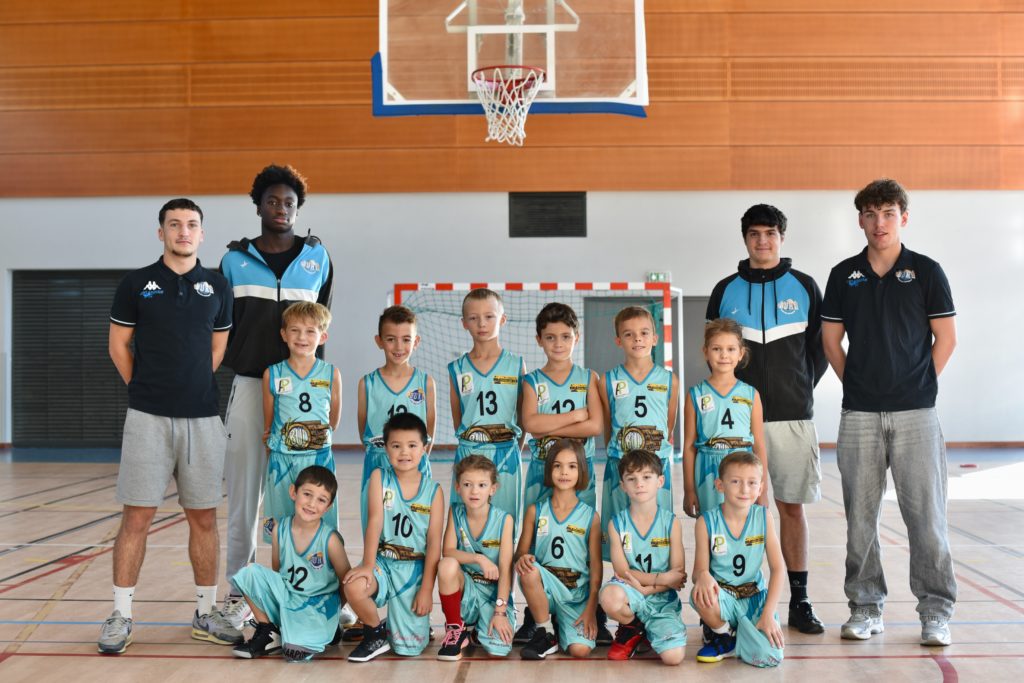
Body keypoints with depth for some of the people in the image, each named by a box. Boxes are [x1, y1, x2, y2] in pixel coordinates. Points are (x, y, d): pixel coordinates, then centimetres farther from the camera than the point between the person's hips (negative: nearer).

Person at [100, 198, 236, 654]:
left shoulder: (218, 288, 8)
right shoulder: (136, 284, 3)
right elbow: (118, 346, 8)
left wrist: (191, 388, 9)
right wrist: (146, 390, 9)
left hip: (203, 418, 2)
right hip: (148, 417, -2)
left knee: (204, 517, 7)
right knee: (137, 516, -1)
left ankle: (205, 613, 18)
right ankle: (121, 616, 11)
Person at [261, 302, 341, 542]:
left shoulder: (331, 374, 1)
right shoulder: (272, 374, 1)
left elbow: (334, 419, 9)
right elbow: (268, 423, 9)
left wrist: (315, 439, 10)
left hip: (319, 459, 0)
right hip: (282, 460, 0)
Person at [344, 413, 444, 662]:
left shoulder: (433, 490, -4)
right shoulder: (379, 477, -4)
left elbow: (434, 542, -5)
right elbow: (375, 522, -14)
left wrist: (426, 588, -8)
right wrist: (368, 565, -23)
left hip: (415, 568, 0)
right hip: (383, 561, 0)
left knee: (409, 647, -3)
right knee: (354, 587, -34)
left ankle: (416, 623, 36)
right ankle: (376, 634, -3)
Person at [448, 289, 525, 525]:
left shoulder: (516, 365, 2)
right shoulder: (457, 369, 4)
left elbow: (524, 415, 7)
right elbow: (457, 418, 12)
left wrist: (514, 449, 6)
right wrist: (469, 443, 9)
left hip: (506, 457, -1)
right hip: (468, 456, 1)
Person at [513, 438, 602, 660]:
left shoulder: (590, 516, 2)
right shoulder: (535, 511, 4)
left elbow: (596, 566, 1)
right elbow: (521, 553, 5)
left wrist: (591, 609, -8)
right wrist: (522, 558, -21)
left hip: (578, 593, -1)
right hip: (544, 587, 1)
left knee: (580, 649, -24)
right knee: (529, 571, -34)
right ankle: (544, 633, -11)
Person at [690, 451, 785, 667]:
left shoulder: (763, 517, -4)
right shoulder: (707, 522, -9)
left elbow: (777, 568, -4)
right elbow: (699, 569, -8)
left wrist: (768, 614, -13)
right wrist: (703, 576, -35)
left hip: (754, 598, 1)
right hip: (721, 596, -1)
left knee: (770, 656, -24)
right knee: (701, 595, -37)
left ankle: (727, 640, 11)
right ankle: (722, 634, -1)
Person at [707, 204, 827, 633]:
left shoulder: (804, 287, 6)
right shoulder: (726, 291, 6)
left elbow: (819, 348, 9)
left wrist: (801, 388, 2)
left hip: (792, 416, 0)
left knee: (793, 508, 5)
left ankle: (799, 603, 14)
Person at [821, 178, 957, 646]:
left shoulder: (926, 272, 2)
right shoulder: (844, 275, 7)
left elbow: (946, 339, 4)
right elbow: (830, 340, 11)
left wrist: (918, 385, 3)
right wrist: (857, 383, 6)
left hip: (915, 413, -2)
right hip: (859, 414, 2)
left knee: (926, 513, 0)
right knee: (860, 516, 6)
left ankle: (935, 611, 12)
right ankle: (866, 607, 18)